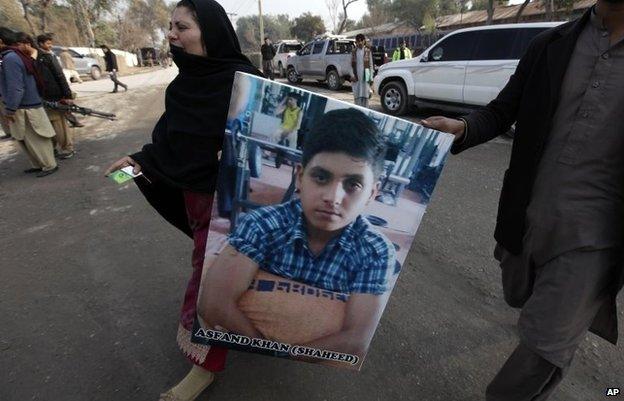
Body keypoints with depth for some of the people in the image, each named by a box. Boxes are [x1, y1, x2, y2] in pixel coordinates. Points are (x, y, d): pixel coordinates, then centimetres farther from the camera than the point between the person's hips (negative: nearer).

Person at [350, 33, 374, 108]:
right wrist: (352, 75, -4)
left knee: (365, 95, -2)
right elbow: (351, 65, 8)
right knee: (357, 95, 2)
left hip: (365, 75, -1)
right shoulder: (353, 51, 6)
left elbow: (371, 65, 4)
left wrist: (371, 77, -2)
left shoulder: (368, 51, 3)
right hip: (356, 76, 1)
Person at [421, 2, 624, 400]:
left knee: (545, 345, -3)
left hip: (592, 233, -3)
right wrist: (462, 128, -18)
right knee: (522, 296, 27)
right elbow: (502, 110, 4)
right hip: (530, 214, 4)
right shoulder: (551, 44, 2)